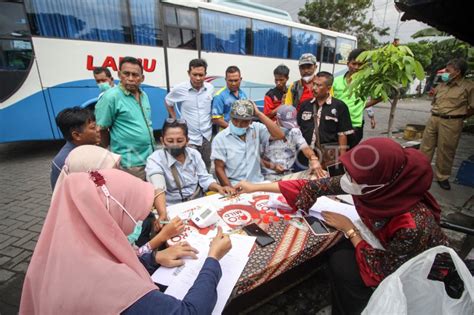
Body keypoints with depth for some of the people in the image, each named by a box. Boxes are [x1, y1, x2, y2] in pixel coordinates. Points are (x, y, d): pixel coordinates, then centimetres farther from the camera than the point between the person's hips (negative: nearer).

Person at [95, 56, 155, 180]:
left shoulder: (144, 95, 8)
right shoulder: (111, 97, -13)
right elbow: (100, 130, -10)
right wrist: (114, 151, 0)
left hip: (150, 158, 7)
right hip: (130, 164, -7)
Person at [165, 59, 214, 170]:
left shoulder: (211, 88, -2)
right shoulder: (179, 89, -10)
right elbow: (168, 102, 9)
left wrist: (210, 122, 9)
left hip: (207, 137, 3)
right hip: (189, 138, -3)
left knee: (206, 169, 17)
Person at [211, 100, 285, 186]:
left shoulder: (257, 129, 3)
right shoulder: (220, 138, -3)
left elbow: (279, 135, -11)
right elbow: (219, 168, -2)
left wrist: (259, 114, -10)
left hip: (257, 183, 2)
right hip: (235, 185, -1)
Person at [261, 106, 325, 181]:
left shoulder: (295, 131, 3)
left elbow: (305, 147, -12)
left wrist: (314, 159, -32)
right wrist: (272, 166, -18)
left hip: (289, 174, 4)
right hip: (269, 175, -4)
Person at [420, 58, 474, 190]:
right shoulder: (442, 85, 11)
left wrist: (459, 117, 1)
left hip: (451, 123, -5)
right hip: (433, 119, 5)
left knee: (445, 151, 2)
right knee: (426, 147, 8)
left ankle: (442, 177, 17)